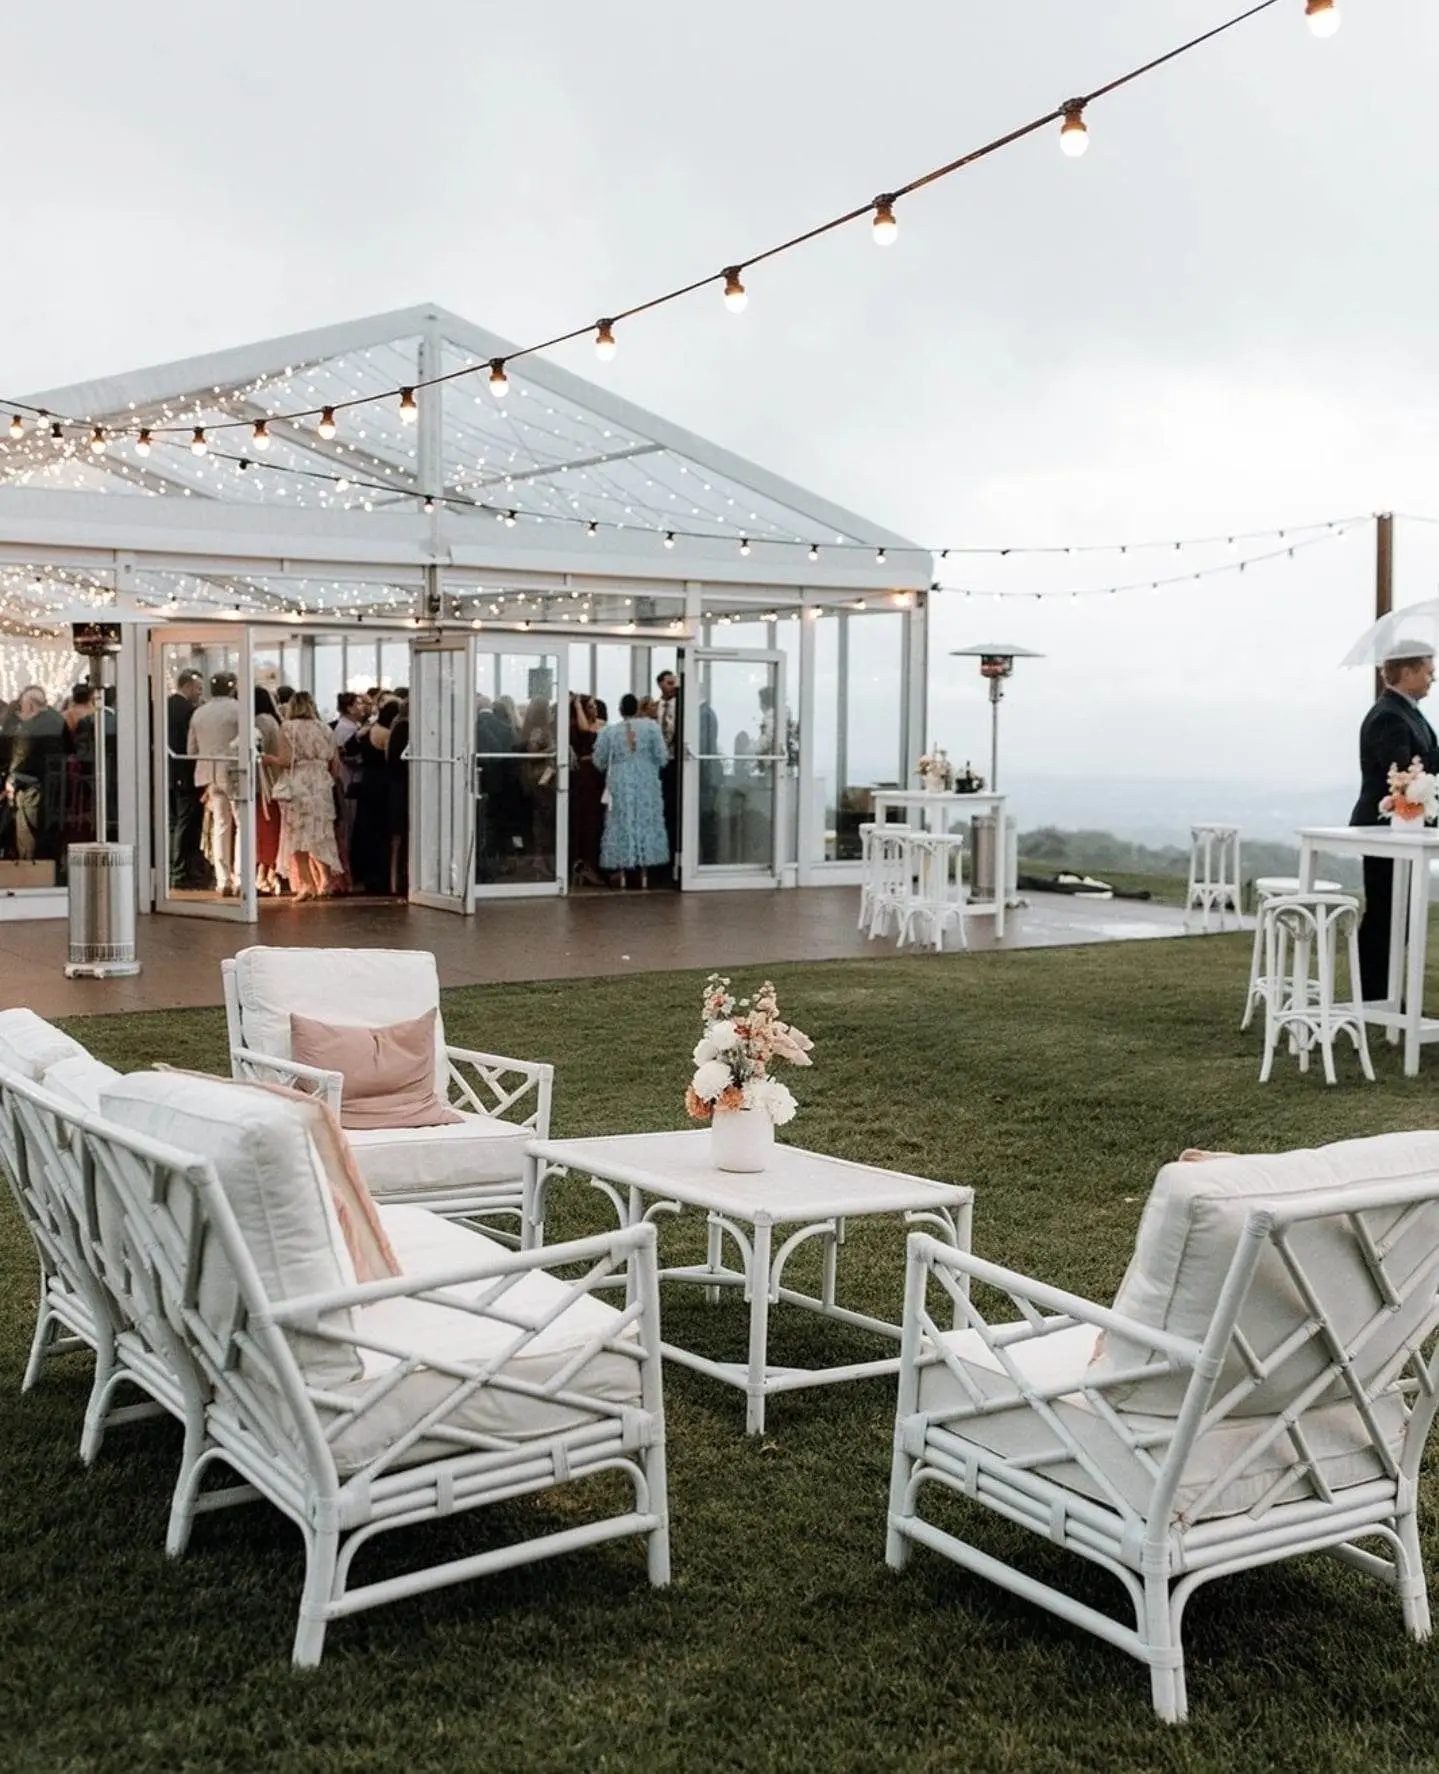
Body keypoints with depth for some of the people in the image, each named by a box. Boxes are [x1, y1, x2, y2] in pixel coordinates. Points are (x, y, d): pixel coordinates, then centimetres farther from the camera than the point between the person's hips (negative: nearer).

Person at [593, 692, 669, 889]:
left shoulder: (609, 731, -1)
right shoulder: (651, 726, -3)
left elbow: (599, 762, 4)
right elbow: (661, 757, -5)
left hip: (620, 785, 0)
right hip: (646, 783, 0)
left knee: (620, 824, 6)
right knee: (646, 822, 6)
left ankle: (621, 872, 4)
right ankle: (644, 874, 5)